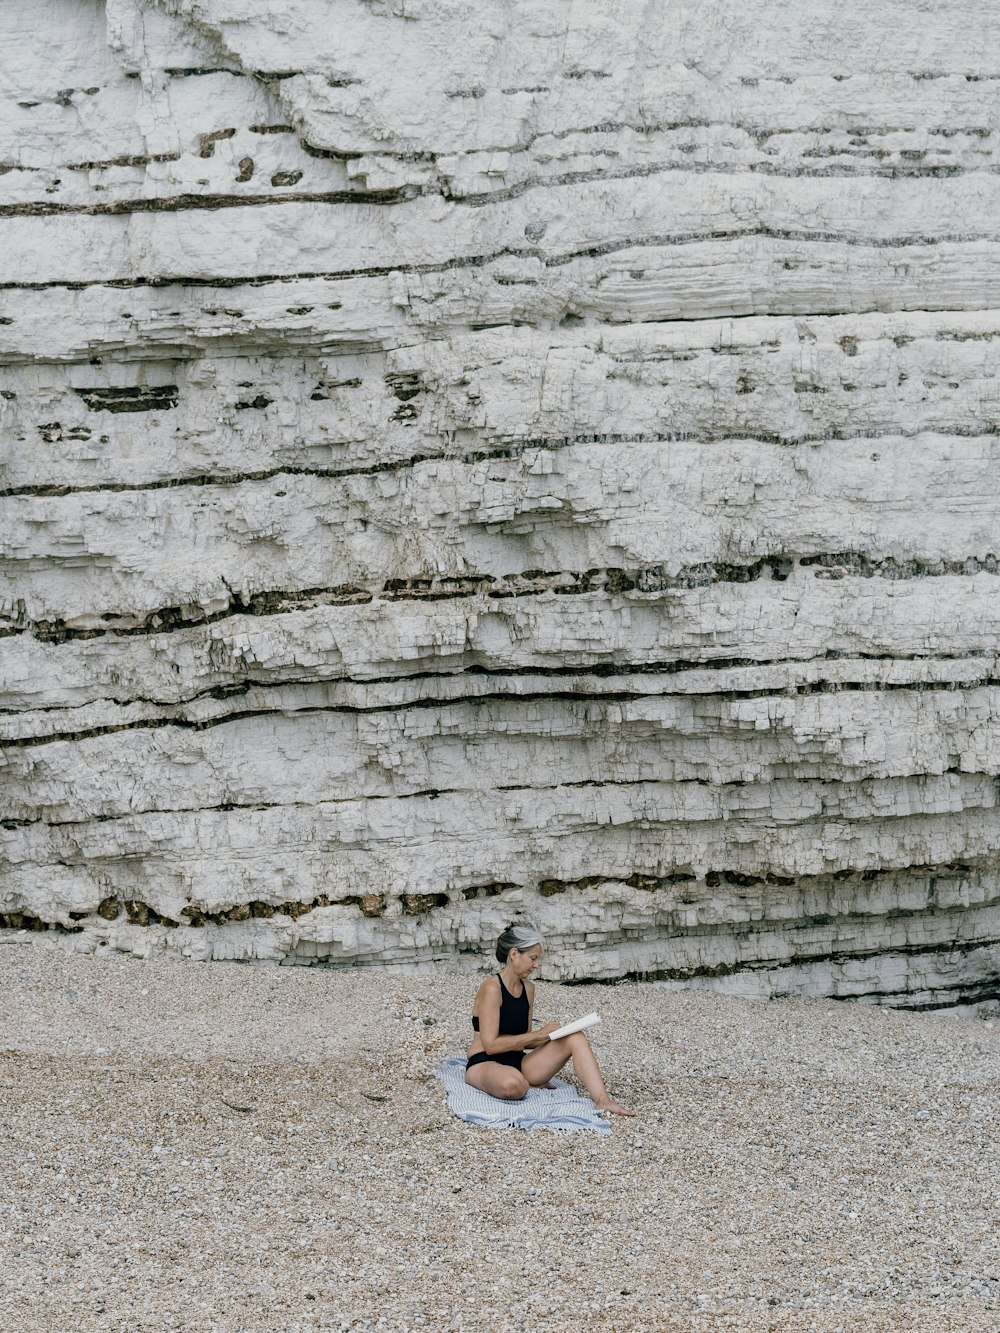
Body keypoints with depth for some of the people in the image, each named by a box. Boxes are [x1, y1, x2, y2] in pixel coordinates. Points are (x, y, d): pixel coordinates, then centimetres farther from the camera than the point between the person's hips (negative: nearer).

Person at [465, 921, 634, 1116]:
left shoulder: (528, 988, 10)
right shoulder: (492, 988, -16)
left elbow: (524, 1040, 13)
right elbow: (491, 1045, -20)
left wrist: (551, 1034, -6)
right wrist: (538, 1034, -17)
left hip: (518, 1062, 8)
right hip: (485, 1064, -8)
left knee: (575, 1037, -10)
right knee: (512, 1085, -44)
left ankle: (602, 1100, -23)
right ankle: (530, 1085, -7)